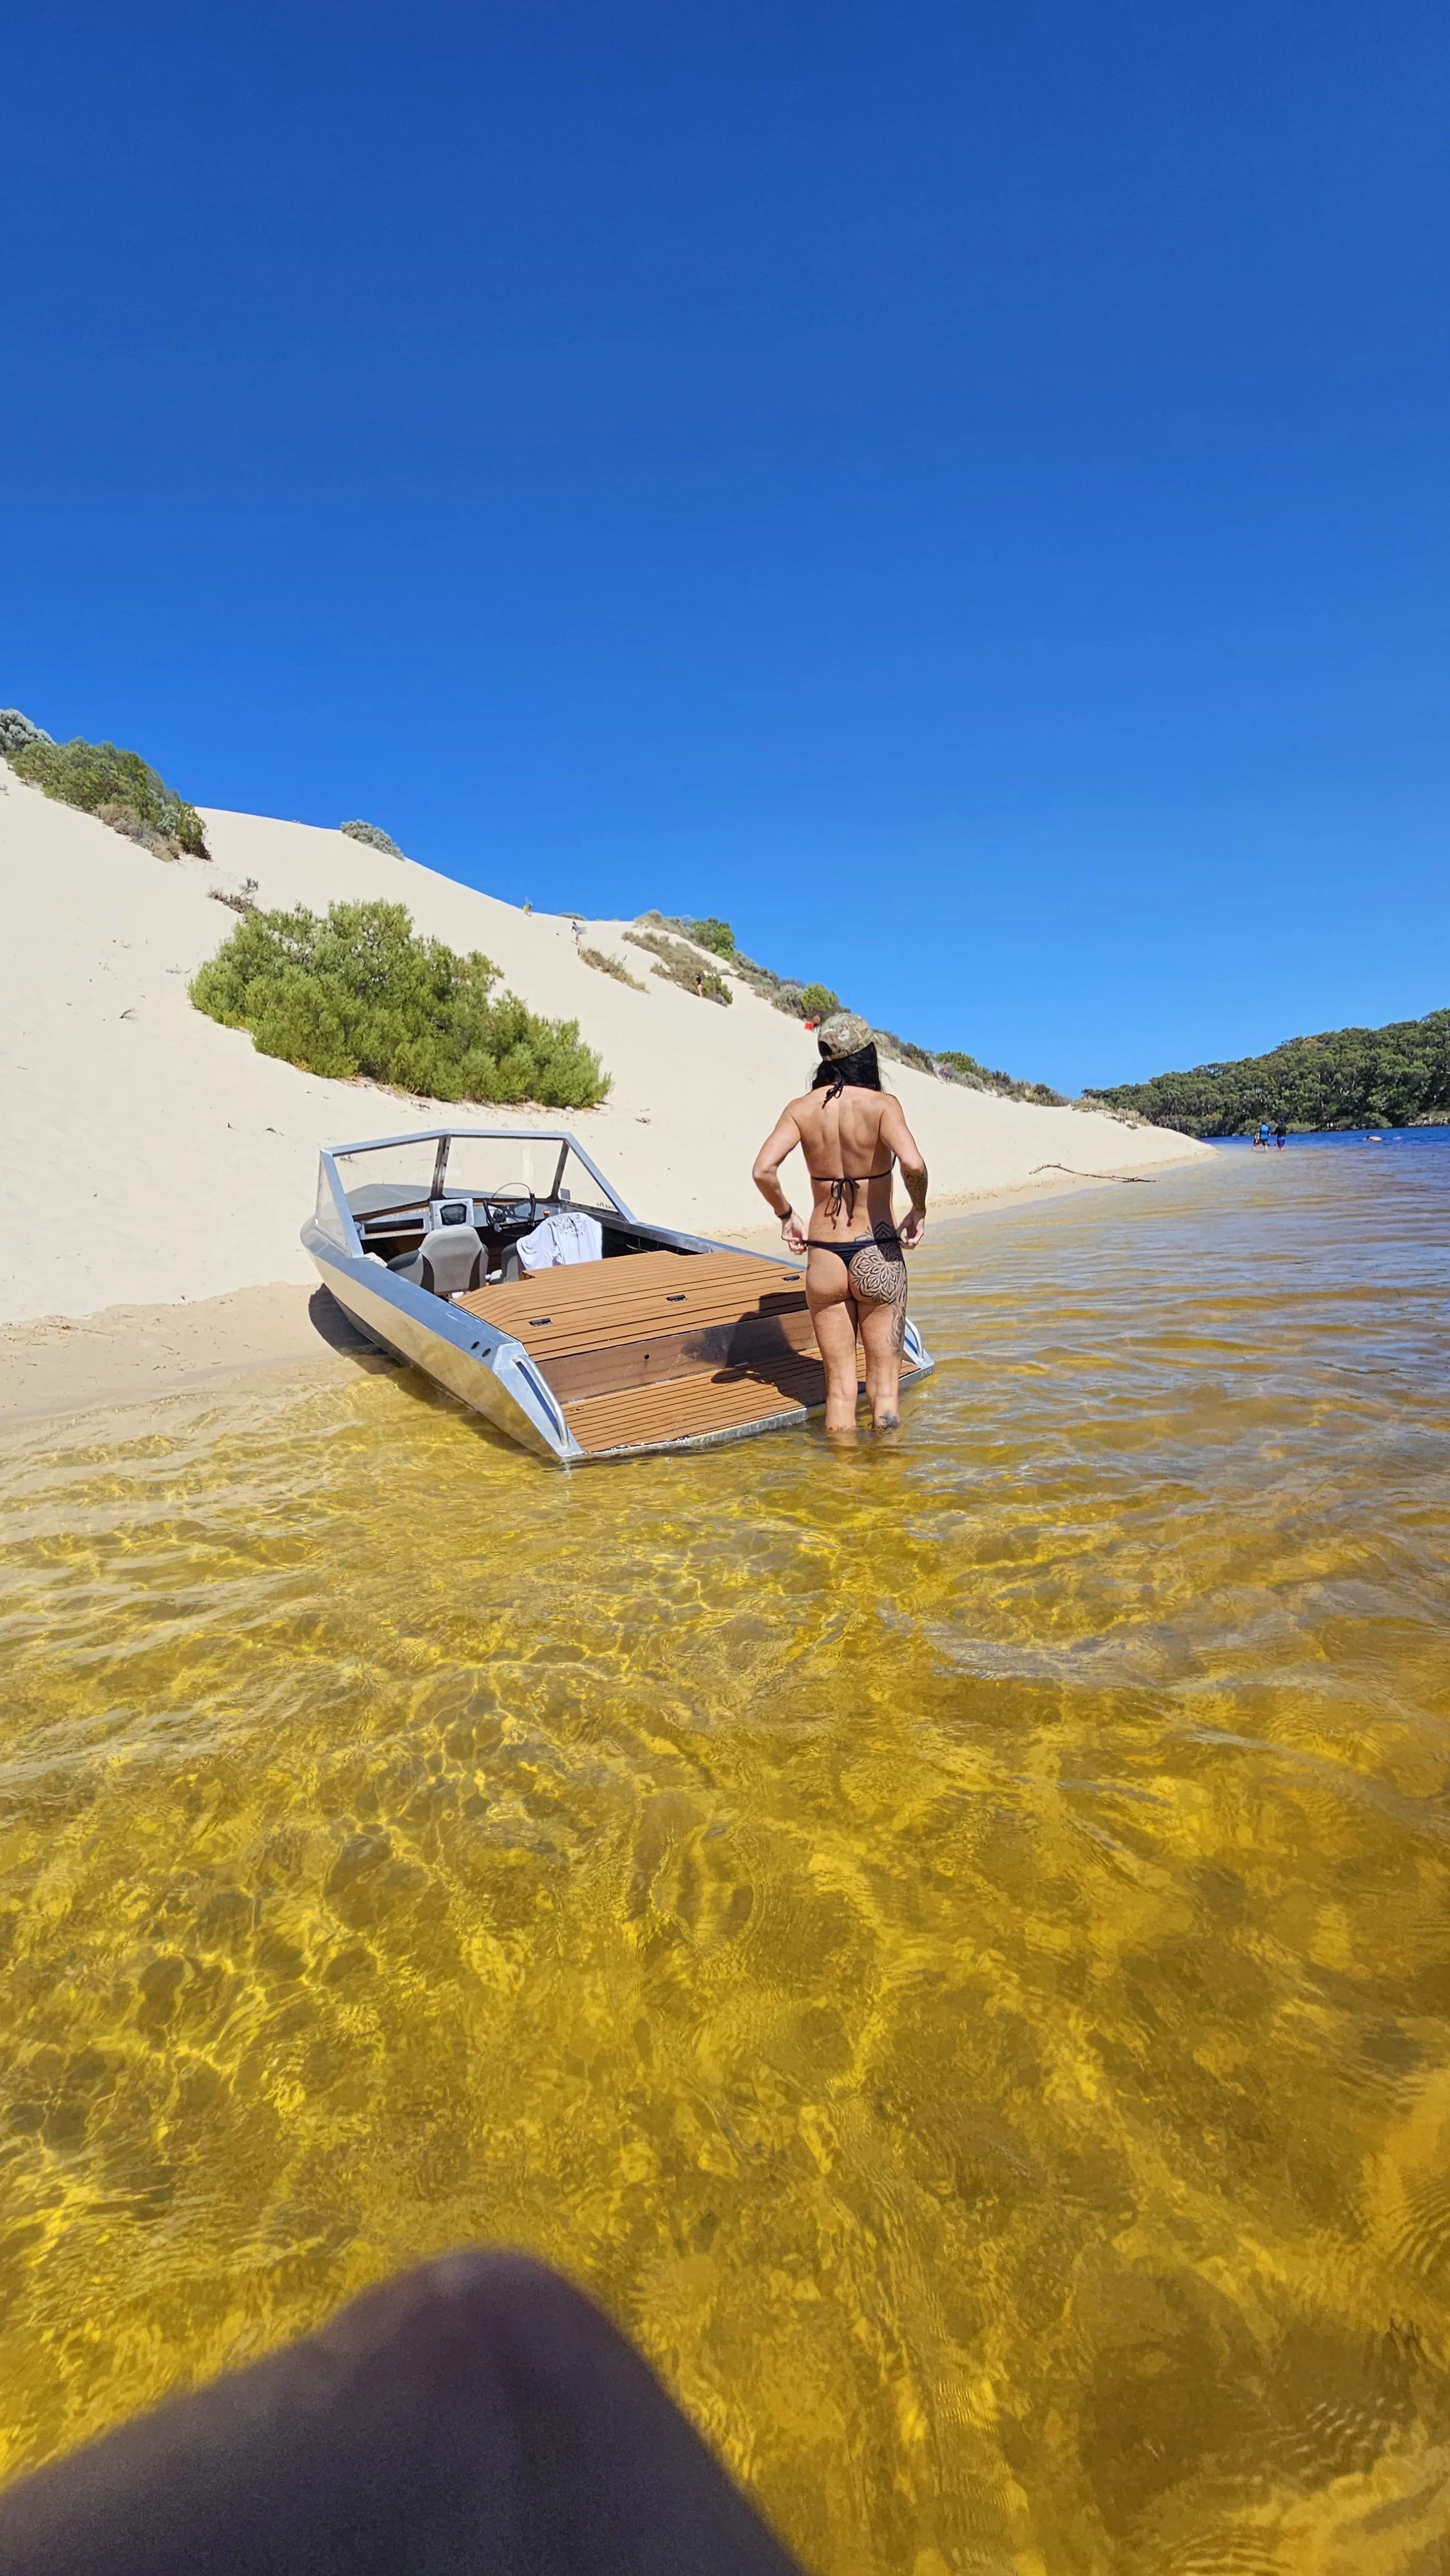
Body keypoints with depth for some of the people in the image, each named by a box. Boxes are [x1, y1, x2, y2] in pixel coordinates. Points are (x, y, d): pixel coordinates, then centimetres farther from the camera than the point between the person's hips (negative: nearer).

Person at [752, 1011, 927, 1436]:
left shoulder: (801, 1109, -1)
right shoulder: (881, 1105, -8)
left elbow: (763, 1169, -13)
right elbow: (913, 1164, -25)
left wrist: (786, 1215, 2)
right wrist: (919, 1210, -7)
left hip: (823, 1256, 3)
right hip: (877, 1254, -2)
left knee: (839, 1386, 13)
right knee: (884, 1383, 11)